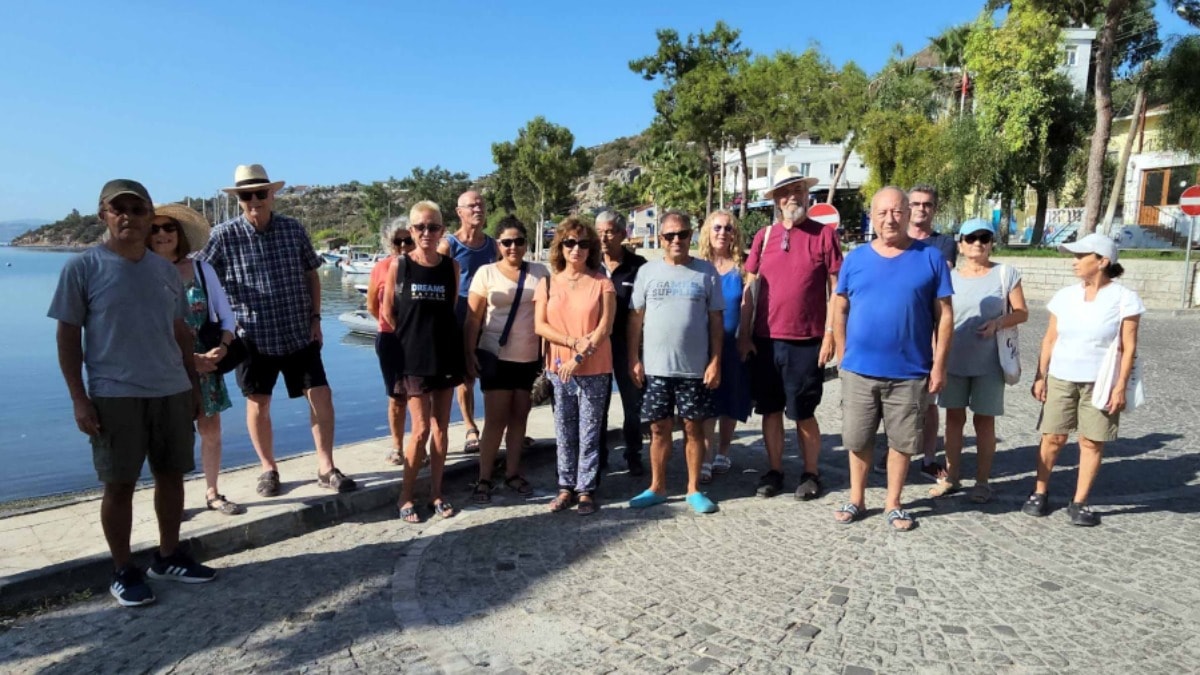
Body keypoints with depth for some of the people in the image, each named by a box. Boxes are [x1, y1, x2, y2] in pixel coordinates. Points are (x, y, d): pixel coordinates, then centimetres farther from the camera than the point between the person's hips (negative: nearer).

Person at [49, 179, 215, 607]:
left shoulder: (165, 270, 8)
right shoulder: (82, 268, -4)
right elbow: (68, 336, -4)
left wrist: (194, 384, 14)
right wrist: (79, 398, -9)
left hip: (172, 391, 4)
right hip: (114, 395, -4)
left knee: (171, 475, 12)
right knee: (120, 484, 4)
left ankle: (168, 557, 28)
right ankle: (123, 572, 19)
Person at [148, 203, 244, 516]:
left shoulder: (202, 269, 0)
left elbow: (227, 316, 3)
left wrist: (223, 347, -15)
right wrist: (188, 358, -16)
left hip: (206, 362, 3)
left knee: (211, 429, 9)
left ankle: (212, 493, 24)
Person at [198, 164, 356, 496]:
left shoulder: (294, 229, 1)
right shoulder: (224, 235, -6)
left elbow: (311, 275, 9)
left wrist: (315, 318, 3)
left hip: (299, 333, 2)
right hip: (254, 337, -1)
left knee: (321, 396, 0)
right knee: (258, 405, 9)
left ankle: (326, 468, 12)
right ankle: (268, 468, 28)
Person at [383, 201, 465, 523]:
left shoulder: (452, 266, 1)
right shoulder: (399, 265, -6)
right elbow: (388, 311, 2)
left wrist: (435, 333, 5)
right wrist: (413, 336, 6)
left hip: (446, 355, 3)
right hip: (413, 357, -3)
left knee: (441, 428, 8)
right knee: (421, 428, -3)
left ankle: (436, 493, 21)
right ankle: (405, 496, 14)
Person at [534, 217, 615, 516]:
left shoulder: (601, 283, -1)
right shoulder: (548, 283, 6)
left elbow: (605, 326, -6)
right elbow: (540, 325, 0)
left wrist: (579, 357, -12)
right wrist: (573, 341, -13)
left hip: (594, 370, -2)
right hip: (558, 367, 2)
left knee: (589, 431, 3)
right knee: (564, 431, 9)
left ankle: (586, 489, 12)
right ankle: (566, 486, 19)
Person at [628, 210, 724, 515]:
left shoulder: (706, 271, 2)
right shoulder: (647, 271, 4)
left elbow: (716, 320, 3)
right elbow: (636, 318, 6)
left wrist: (715, 361, -4)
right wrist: (634, 359, -1)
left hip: (695, 367, -1)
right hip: (655, 367, 1)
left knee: (694, 427, 7)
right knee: (659, 429, 8)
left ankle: (694, 489, 20)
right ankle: (657, 487, 21)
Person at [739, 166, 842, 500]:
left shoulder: (824, 235, -1)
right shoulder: (764, 236, 6)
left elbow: (836, 290, -1)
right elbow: (750, 288, 7)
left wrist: (830, 334, -7)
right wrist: (744, 335, 2)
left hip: (806, 341, -3)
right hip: (765, 340, 3)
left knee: (803, 413, 5)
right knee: (771, 410, 11)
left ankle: (811, 473, 23)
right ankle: (774, 470, 25)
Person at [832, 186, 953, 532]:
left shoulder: (930, 257, -2)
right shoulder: (856, 258, 3)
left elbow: (944, 315, -1)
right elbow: (840, 310, 7)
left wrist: (939, 364, -5)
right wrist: (843, 356, 3)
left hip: (909, 372, -1)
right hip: (859, 370, 1)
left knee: (902, 442, 11)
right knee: (858, 440, 12)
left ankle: (894, 504, 27)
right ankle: (856, 499, 28)